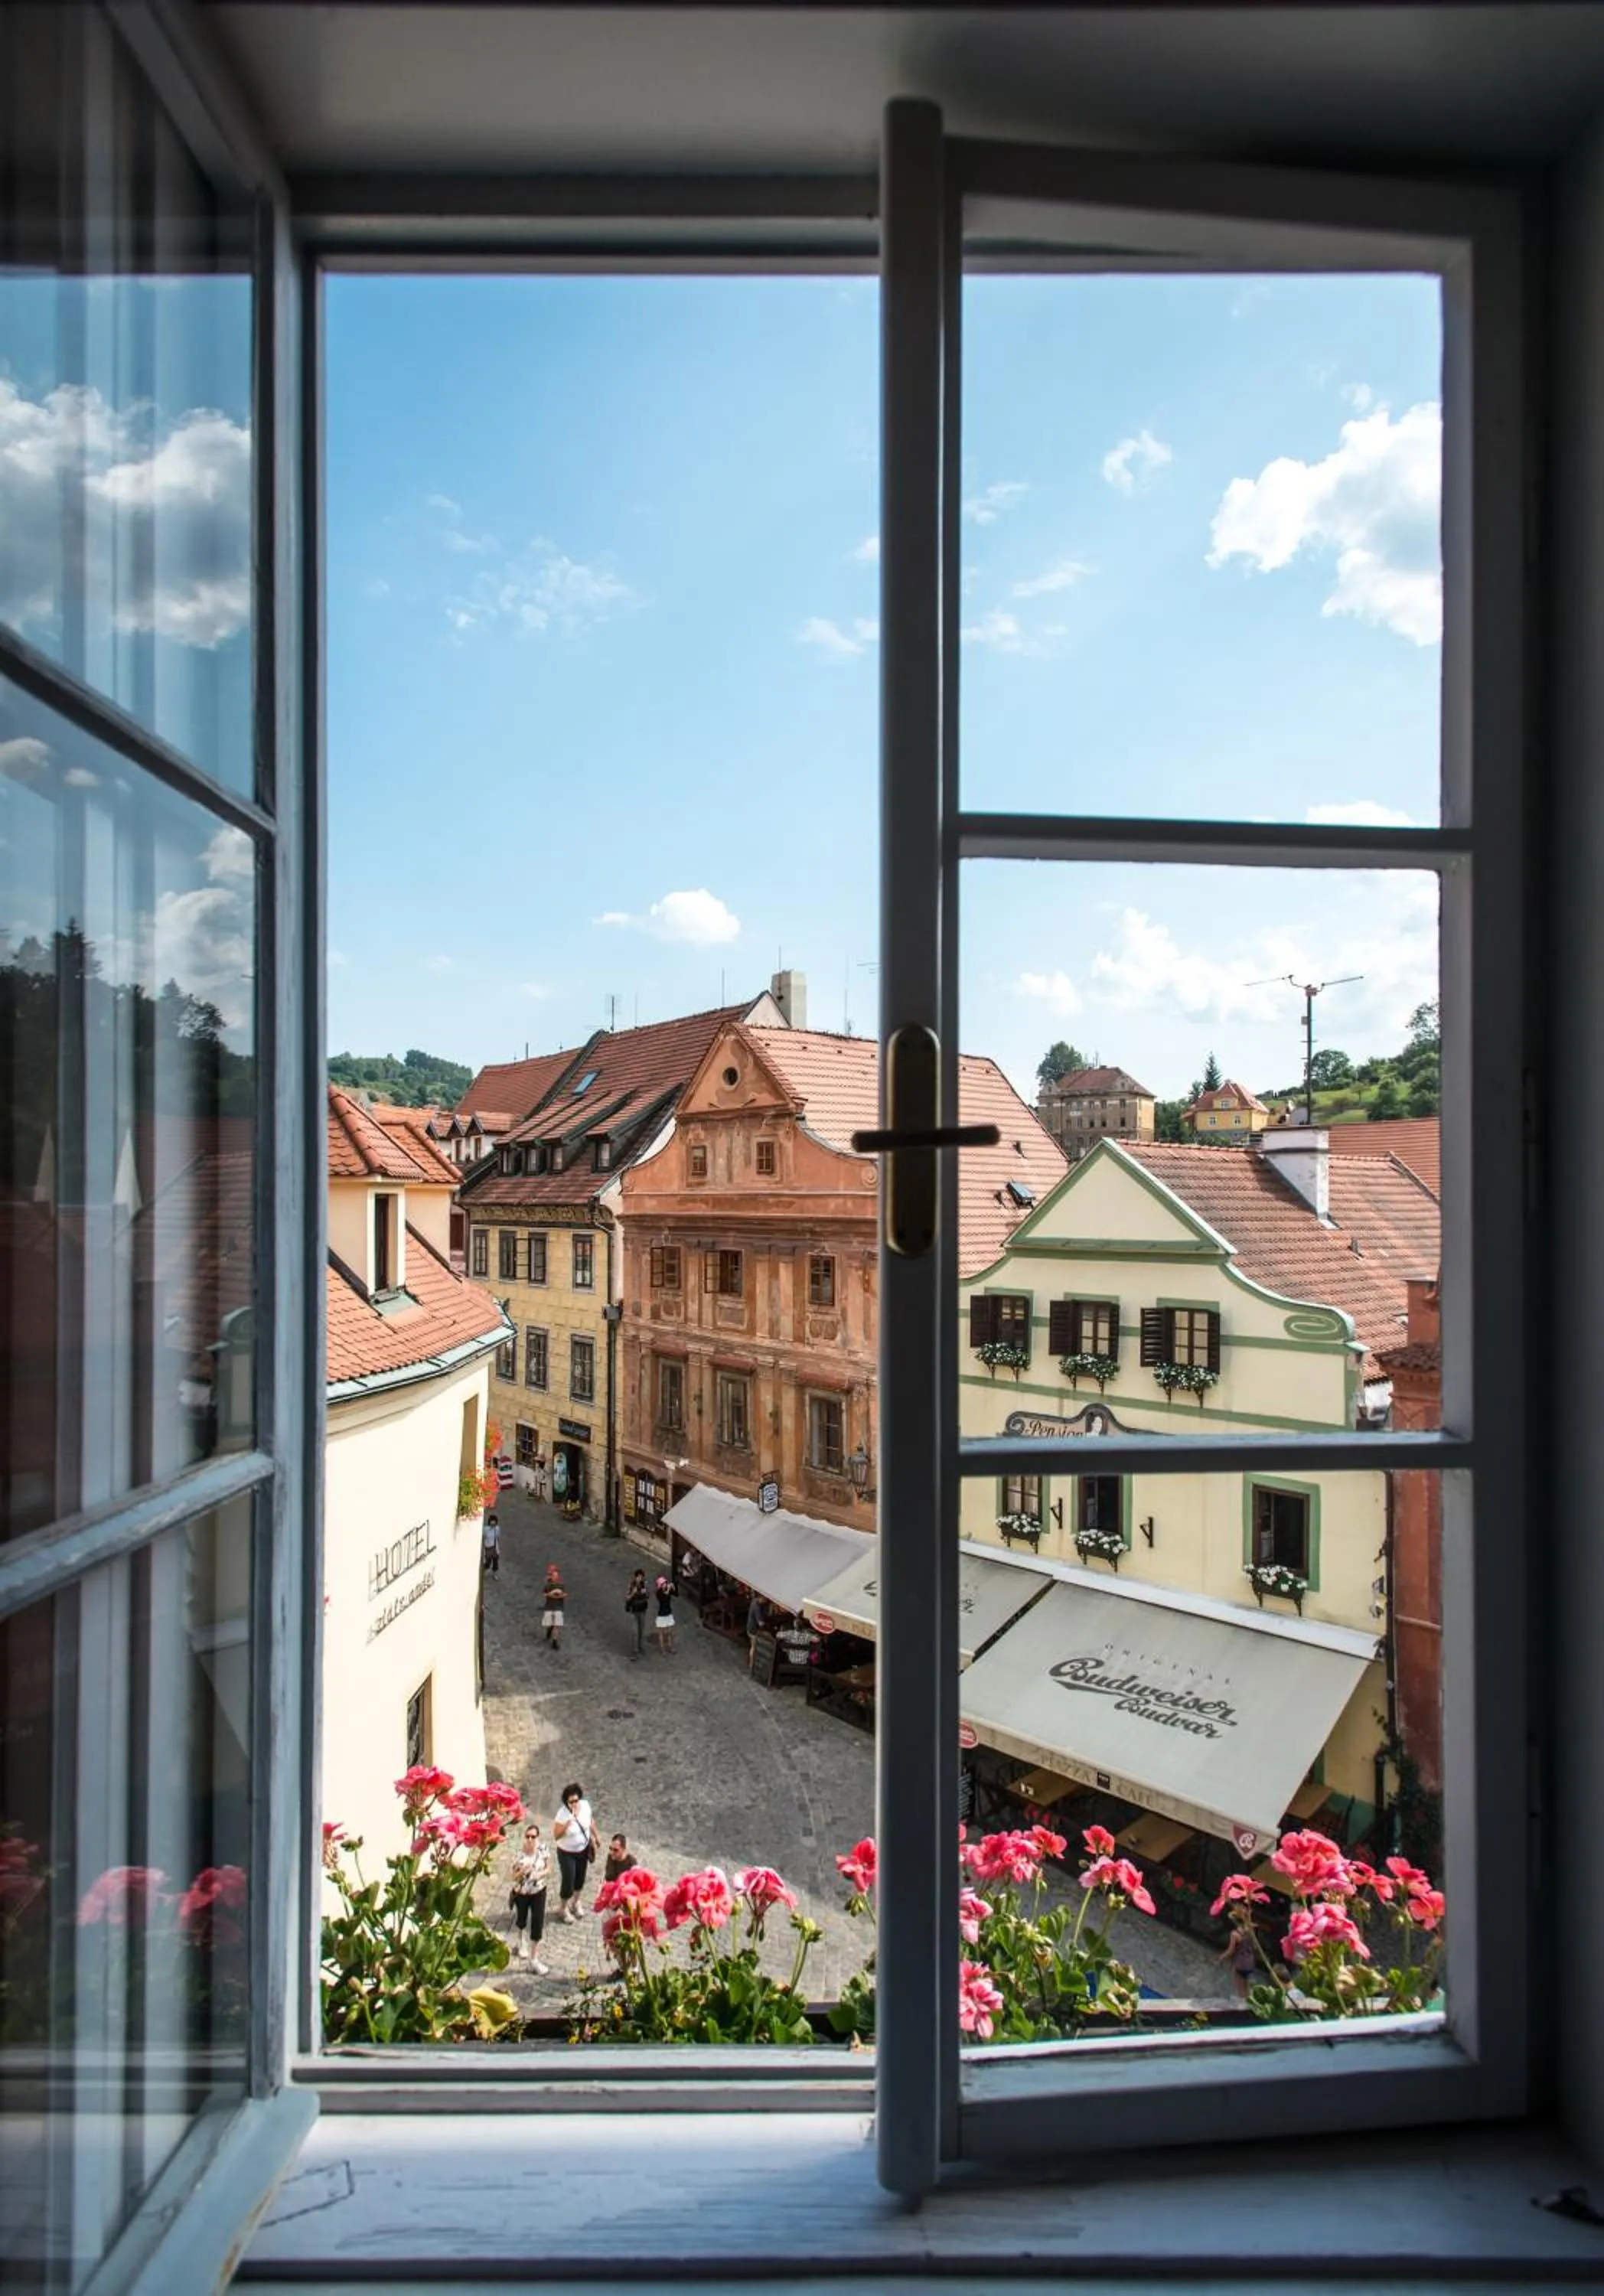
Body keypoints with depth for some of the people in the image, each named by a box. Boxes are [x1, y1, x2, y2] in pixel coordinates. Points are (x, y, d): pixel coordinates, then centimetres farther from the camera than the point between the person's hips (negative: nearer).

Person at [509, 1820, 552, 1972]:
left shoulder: (544, 1849, -19)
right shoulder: (519, 1854, -24)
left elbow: (548, 1869, -7)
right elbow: (514, 1877, -16)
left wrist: (541, 1874, -27)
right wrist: (523, 1871, -36)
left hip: (539, 1892, 0)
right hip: (521, 1893, 0)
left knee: (538, 1923, -2)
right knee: (522, 1921, 23)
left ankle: (534, 1959, 15)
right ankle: (522, 1943, 56)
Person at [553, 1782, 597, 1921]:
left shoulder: (585, 1805, -18)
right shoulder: (562, 1814, -30)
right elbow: (557, 1835, -32)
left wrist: (594, 1839, 9)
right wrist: (569, 1822, -44)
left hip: (583, 1849, 4)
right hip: (567, 1853, -4)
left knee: (581, 1878, 20)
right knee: (569, 1880, 5)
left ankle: (577, 1902, 48)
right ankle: (563, 1909, 32)